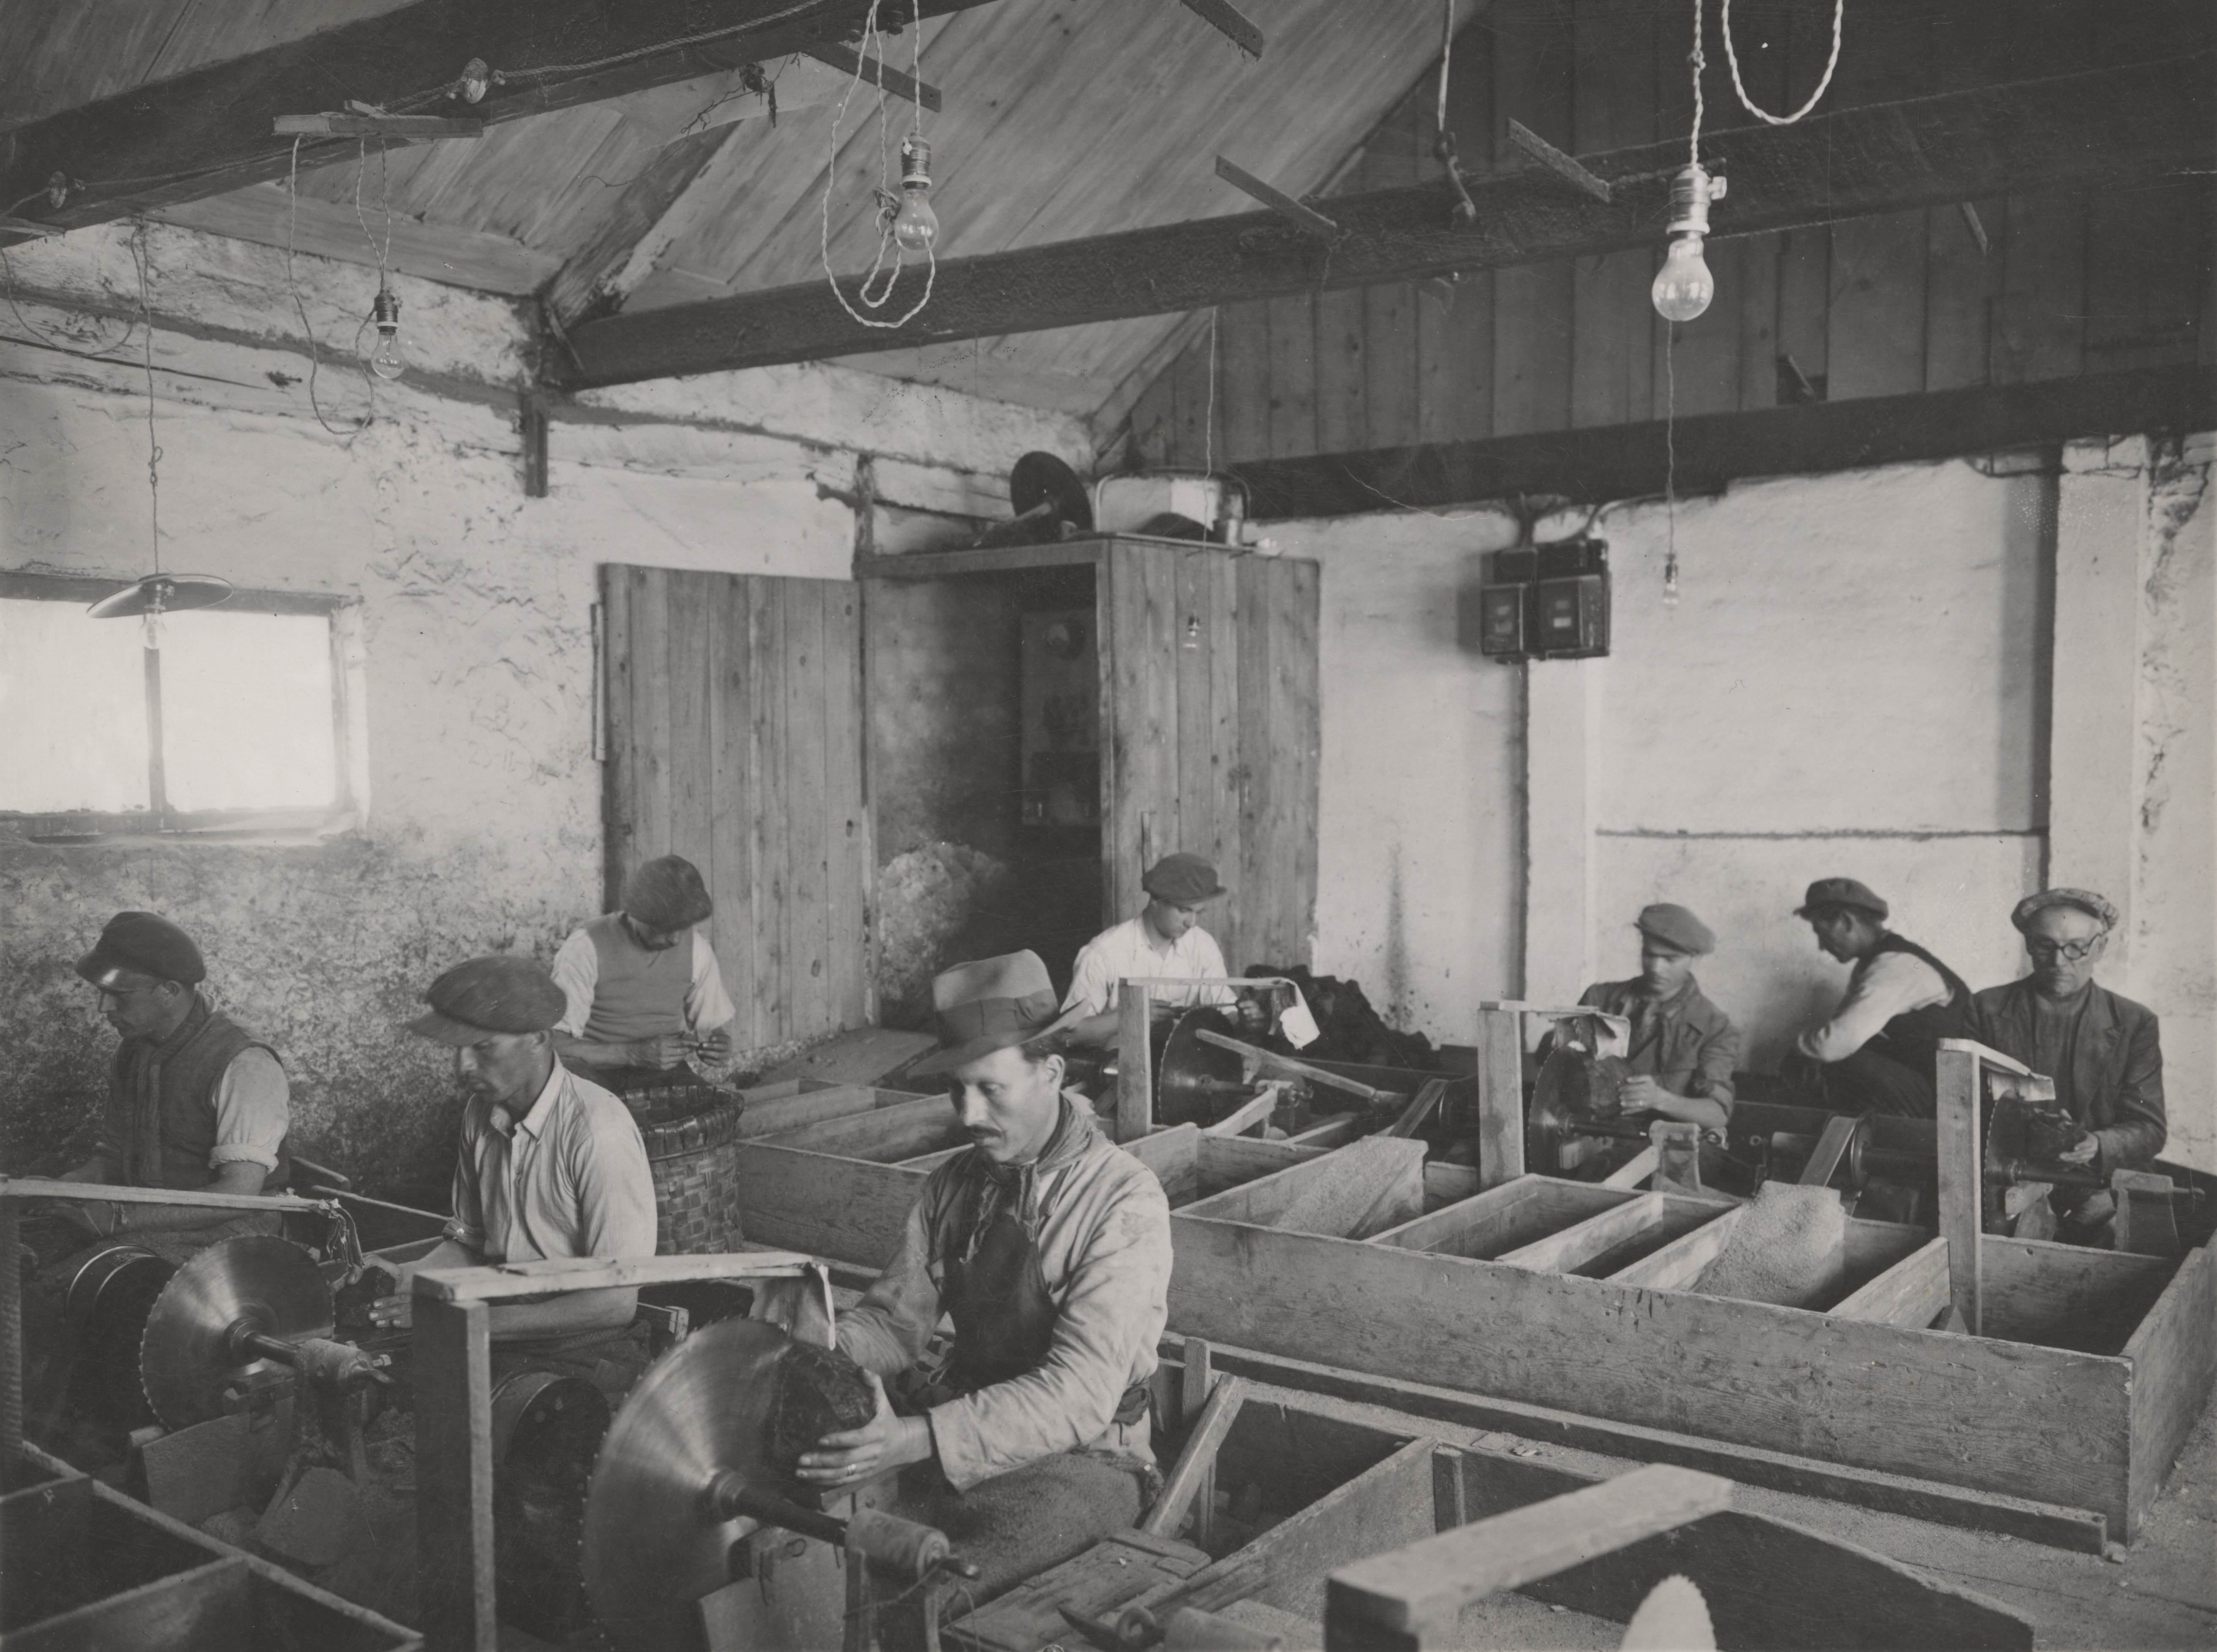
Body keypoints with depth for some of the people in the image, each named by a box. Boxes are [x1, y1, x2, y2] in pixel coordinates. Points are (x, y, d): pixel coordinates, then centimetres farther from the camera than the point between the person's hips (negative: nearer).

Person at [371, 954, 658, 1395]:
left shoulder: (599, 1132, -20)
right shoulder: (482, 1112, 4)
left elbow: (617, 1301, -20)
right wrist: (409, 1277, -3)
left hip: (585, 1351, -7)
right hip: (503, 1331, 7)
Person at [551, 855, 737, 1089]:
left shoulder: (696, 948, 1)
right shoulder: (586, 948, -13)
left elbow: (716, 1027, 12)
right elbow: (556, 1045, -16)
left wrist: (719, 1048, -12)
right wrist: (636, 1054, -26)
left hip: (667, 1078, 2)